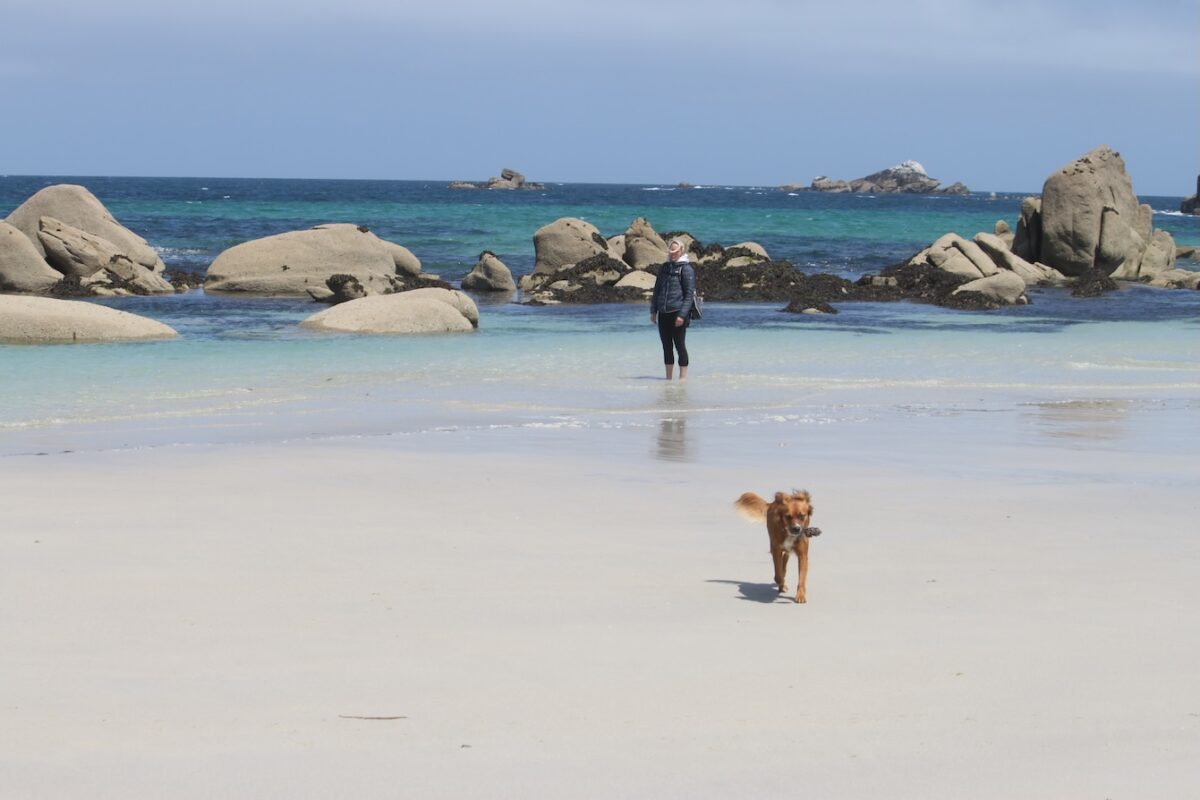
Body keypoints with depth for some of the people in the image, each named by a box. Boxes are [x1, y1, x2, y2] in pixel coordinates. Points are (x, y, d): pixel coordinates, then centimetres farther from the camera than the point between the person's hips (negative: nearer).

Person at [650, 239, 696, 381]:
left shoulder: (686, 269, -5)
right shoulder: (664, 268, 14)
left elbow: (689, 294, -9)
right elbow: (657, 290, 20)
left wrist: (682, 314, -16)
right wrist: (653, 311, 13)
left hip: (678, 314, -6)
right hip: (663, 314, 6)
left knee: (680, 345, -3)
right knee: (667, 346, 10)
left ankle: (683, 377, 2)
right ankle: (668, 378, 17)